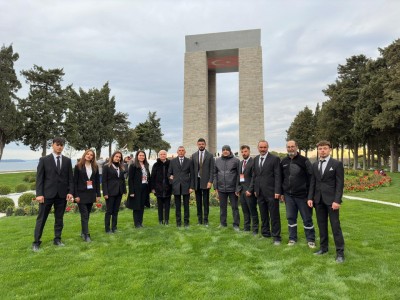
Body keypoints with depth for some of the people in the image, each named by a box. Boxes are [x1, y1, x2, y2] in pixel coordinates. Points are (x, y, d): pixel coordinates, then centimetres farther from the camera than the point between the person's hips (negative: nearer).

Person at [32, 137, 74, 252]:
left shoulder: (67, 161, 7)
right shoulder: (44, 160, 1)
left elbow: (70, 178, 7)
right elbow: (39, 178, -2)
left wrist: (70, 192, -3)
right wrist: (39, 194, -10)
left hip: (62, 194, 2)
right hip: (47, 194, -2)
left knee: (59, 219, 10)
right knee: (41, 219, 3)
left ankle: (57, 239, 22)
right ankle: (36, 242, 13)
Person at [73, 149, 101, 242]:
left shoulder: (95, 167, 7)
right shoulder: (78, 166, -3)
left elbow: (97, 181, 7)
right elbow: (75, 181, -5)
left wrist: (98, 194, 3)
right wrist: (76, 195, -10)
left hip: (91, 194, 4)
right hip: (81, 194, -4)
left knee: (87, 214, 11)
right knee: (84, 215, -5)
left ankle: (83, 232, 25)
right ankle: (86, 235, -2)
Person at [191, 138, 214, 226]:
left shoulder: (210, 155, 1)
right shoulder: (194, 155, 8)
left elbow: (212, 170, -2)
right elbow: (192, 169, 7)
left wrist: (210, 181, -11)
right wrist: (192, 182, 2)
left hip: (205, 181, -2)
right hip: (196, 181, 2)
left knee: (206, 201, 2)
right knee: (198, 201, 8)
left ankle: (206, 220, 11)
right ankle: (199, 219, 17)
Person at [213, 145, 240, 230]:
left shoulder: (235, 160, -4)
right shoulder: (217, 161, 6)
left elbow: (239, 175, -5)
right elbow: (215, 174, 8)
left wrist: (238, 189, -9)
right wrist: (215, 187, 4)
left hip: (232, 188, -3)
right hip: (221, 188, 3)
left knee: (235, 207, 5)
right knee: (222, 207, 13)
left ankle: (236, 224, 16)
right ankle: (223, 223, 25)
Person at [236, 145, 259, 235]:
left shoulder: (253, 162, -9)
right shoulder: (241, 163, 15)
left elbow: (254, 177, -14)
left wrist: (250, 190, -17)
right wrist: (238, 189, 11)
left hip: (249, 190, -7)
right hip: (241, 190, 7)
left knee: (253, 211, 1)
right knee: (245, 211, 13)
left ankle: (255, 230, 10)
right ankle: (246, 228, 23)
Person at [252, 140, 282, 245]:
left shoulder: (274, 159, -6)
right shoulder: (256, 159, 11)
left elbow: (278, 176, -9)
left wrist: (277, 191, -14)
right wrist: (255, 189, 10)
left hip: (271, 192, -5)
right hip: (260, 193, 5)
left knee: (274, 216, 1)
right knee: (263, 215, 13)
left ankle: (276, 237, 11)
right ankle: (265, 233, 25)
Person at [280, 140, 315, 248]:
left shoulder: (304, 160, -5)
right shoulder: (284, 162, 7)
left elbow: (310, 177, -6)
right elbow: (281, 178, 14)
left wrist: (310, 194, -9)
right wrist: (282, 193, 11)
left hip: (302, 195, -4)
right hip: (288, 195, 4)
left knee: (307, 218, 6)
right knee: (291, 218, 11)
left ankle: (310, 240, 20)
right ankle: (292, 238, 24)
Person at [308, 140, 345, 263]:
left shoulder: (337, 164, -4)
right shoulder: (315, 165, 10)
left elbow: (340, 183, -8)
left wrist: (337, 200, -15)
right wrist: (310, 197, 3)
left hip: (331, 199, -4)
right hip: (318, 200, 5)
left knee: (335, 226, -1)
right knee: (321, 225, 11)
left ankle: (340, 252, 8)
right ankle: (323, 248, 23)